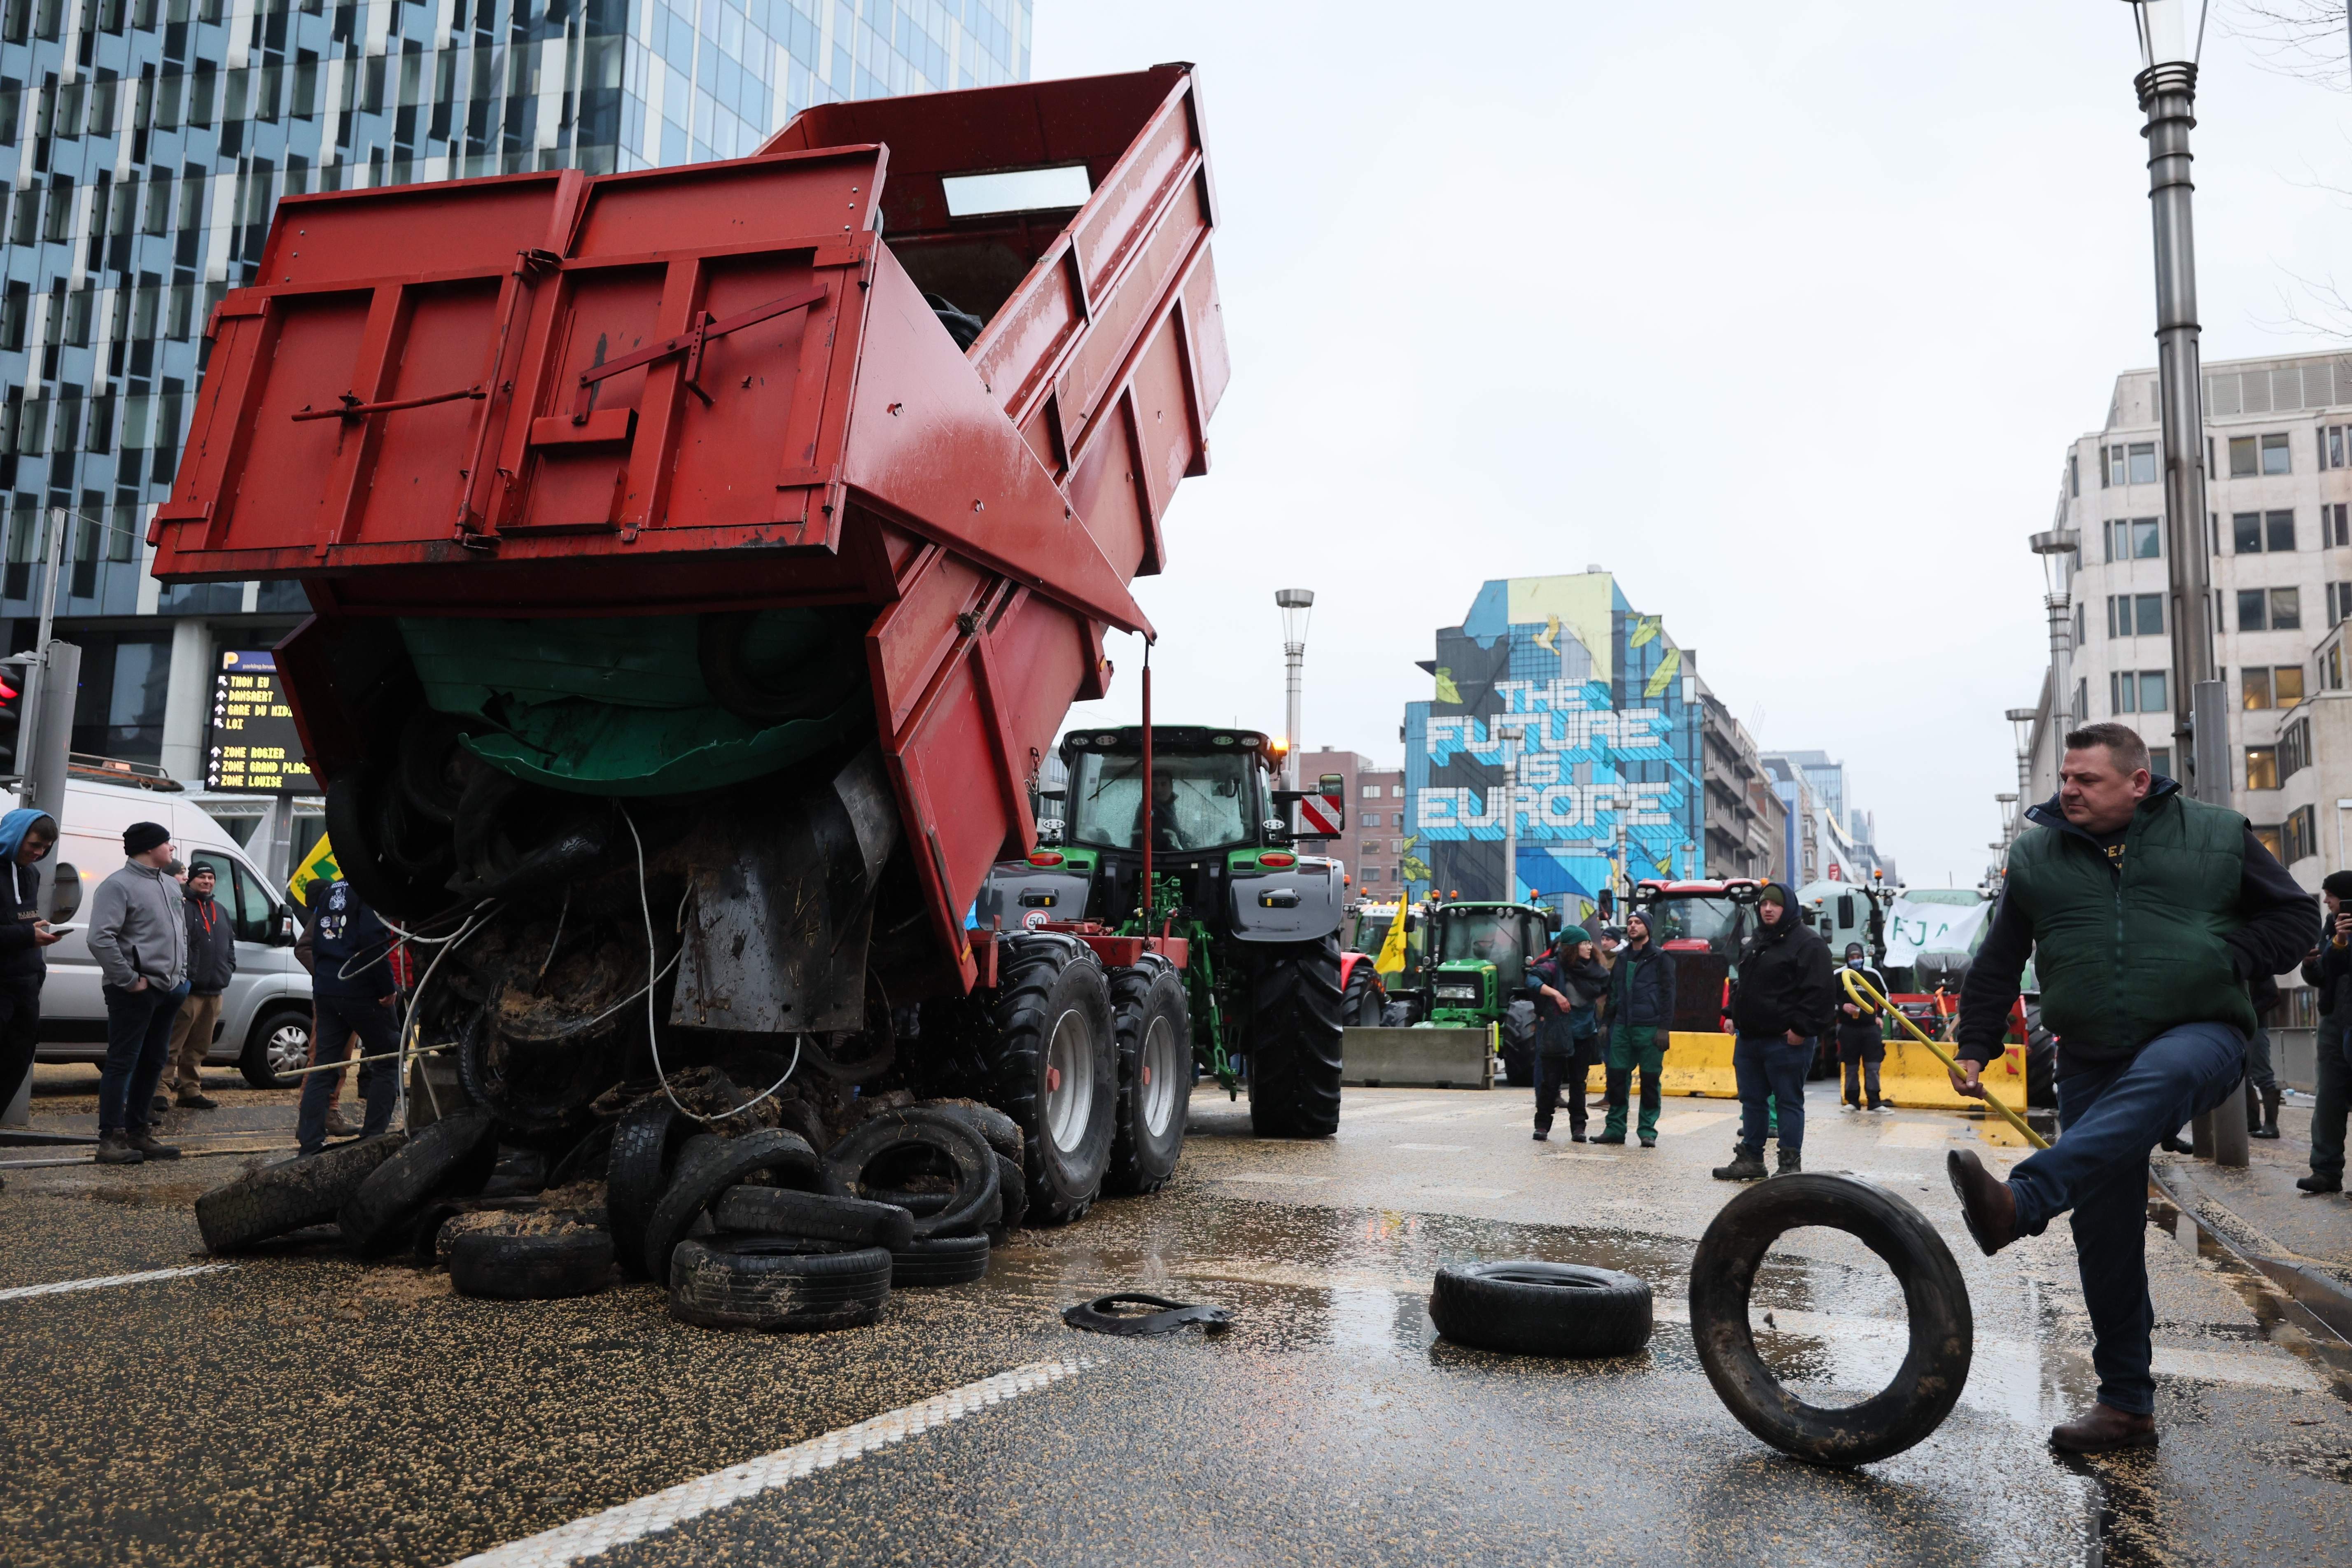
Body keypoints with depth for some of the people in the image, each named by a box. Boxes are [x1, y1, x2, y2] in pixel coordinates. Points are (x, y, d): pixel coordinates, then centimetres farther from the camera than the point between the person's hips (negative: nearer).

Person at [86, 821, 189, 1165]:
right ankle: (111, 1138, -3)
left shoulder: (171, 886, 16)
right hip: (135, 992, -9)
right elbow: (100, 939, -21)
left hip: (168, 991, 9)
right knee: (123, 1063, -6)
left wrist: (181, 972, 15)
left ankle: (137, 1133, 21)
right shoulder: (119, 886, -12)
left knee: (152, 1064, 13)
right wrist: (129, 979, -20)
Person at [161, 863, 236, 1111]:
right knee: (173, 1044, -8)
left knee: (198, 1047, 15)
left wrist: (228, 969, 11)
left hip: (214, 992, 8)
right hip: (188, 990, -8)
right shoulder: (181, 907, -7)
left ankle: (191, 1090, 22)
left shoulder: (220, 911, 21)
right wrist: (184, 977, -21)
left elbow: (230, 943, 27)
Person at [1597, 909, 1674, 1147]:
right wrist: (1607, 1023, 12)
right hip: (1621, 1027, 5)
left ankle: (1648, 1131, 7)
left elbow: (1667, 994, -5)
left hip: (1649, 1028, -5)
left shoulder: (1660, 957, 0)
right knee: (1617, 1078, 3)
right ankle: (1615, 1128, 9)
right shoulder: (1621, 957, 16)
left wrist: (1664, 1028, -12)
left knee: (1650, 1080, 0)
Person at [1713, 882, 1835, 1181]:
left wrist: (1802, 1028, -19)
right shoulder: (1754, 943, 17)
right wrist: (1734, 1016, 18)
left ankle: (1790, 1165, 5)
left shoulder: (1808, 942, -10)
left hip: (1786, 1041, -8)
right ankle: (1750, 1159, 22)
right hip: (1749, 1038, 8)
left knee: (1789, 1102, 0)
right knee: (1752, 1100, 14)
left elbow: (1820, 992, -17)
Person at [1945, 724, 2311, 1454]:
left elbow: (2293, 914, 9)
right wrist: (1973, 1045, 6)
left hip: (2199, 1032, -3)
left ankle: (2020, 1202, -55)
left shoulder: (2216, 835, 3)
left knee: (2157, 1079, -41)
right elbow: (1999, 962, 12)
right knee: (2105, 1231, 2)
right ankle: (2126, 1404, 14)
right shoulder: (2037, 856, 8)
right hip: (2092, 1059, 3)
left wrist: (2227, 958, -8)